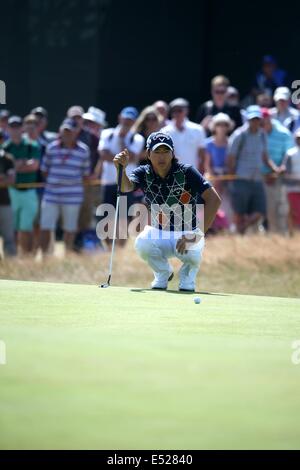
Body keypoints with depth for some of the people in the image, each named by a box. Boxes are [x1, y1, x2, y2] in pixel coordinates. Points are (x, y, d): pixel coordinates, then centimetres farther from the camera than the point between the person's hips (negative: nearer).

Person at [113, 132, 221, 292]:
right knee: (142, 243, -31)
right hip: (158, 233, 2)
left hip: (187, 233, -2)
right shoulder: (144, 174, -7)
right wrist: (121, 169, -50)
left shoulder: (186, 172, -17)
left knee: (191, 251, -36)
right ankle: (163, 273, 4)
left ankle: (187, 274, 4)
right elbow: (126, 187, -28)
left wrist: (197, 235, -32)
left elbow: (214, 200, -24)